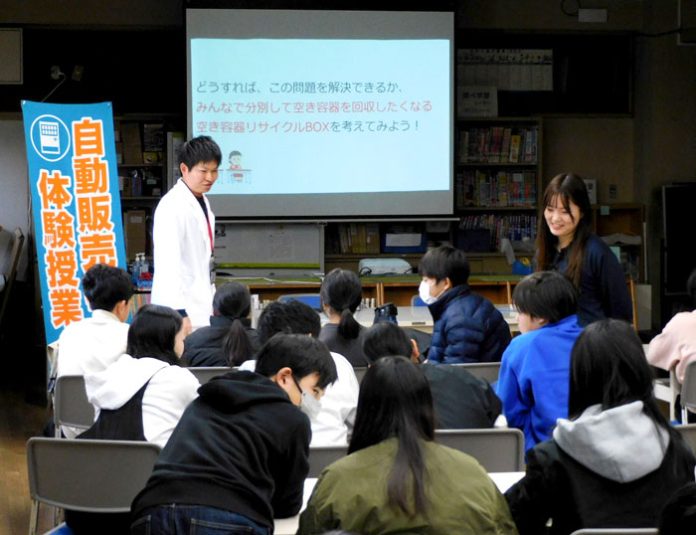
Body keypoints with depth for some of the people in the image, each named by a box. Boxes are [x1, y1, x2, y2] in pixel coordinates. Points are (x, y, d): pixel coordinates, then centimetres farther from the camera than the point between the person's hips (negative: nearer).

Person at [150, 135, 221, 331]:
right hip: (184, 308, -9)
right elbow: (168, 262, -19)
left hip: (201, 307, 9)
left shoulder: (203, 203, 14)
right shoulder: (172, 207, -14)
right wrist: (179, 312, -23)